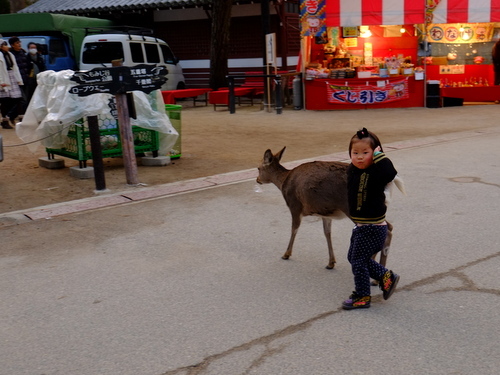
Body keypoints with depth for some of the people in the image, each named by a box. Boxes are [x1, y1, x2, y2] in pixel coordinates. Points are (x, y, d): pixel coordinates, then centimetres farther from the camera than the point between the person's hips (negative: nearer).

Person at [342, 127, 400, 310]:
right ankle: (386, 276, 31)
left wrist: (379, 155, -30)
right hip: (361, 226, 9)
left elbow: (389, 172, -41)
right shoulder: (353, 170, 2)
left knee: (358, 260, 0)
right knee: (353, 257, 20)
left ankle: (362, 297, 18)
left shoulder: (375, 173, -20)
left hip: (373, 228, -9)